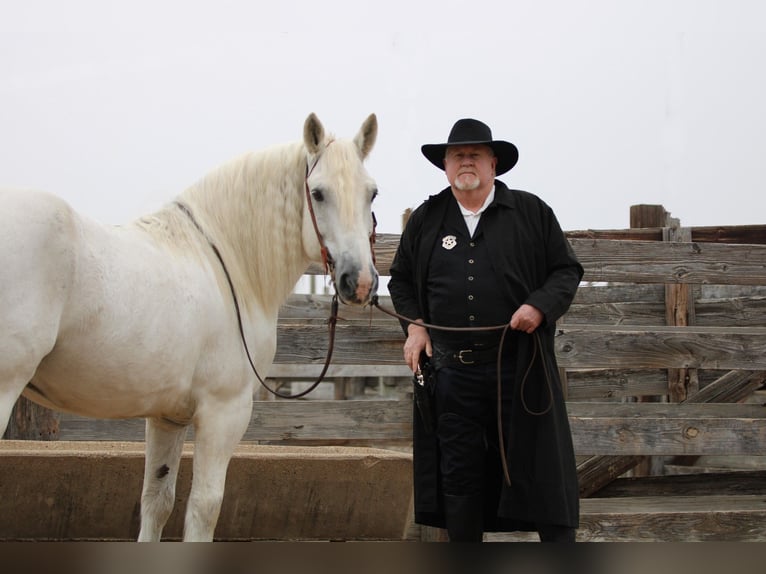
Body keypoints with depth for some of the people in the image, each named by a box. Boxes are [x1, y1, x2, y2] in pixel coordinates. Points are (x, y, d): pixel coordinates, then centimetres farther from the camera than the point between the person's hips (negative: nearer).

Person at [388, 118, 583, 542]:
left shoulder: (531, 212, 4)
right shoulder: (425, 220, 10)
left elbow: (567, 269, 7)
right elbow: (401, 279, 22)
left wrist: (541, 305, -11)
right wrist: (413, 325, 5)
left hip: (518, 365, -2)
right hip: (452, 369, 2)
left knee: (539, 467, -1)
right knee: (458, 474, 7)